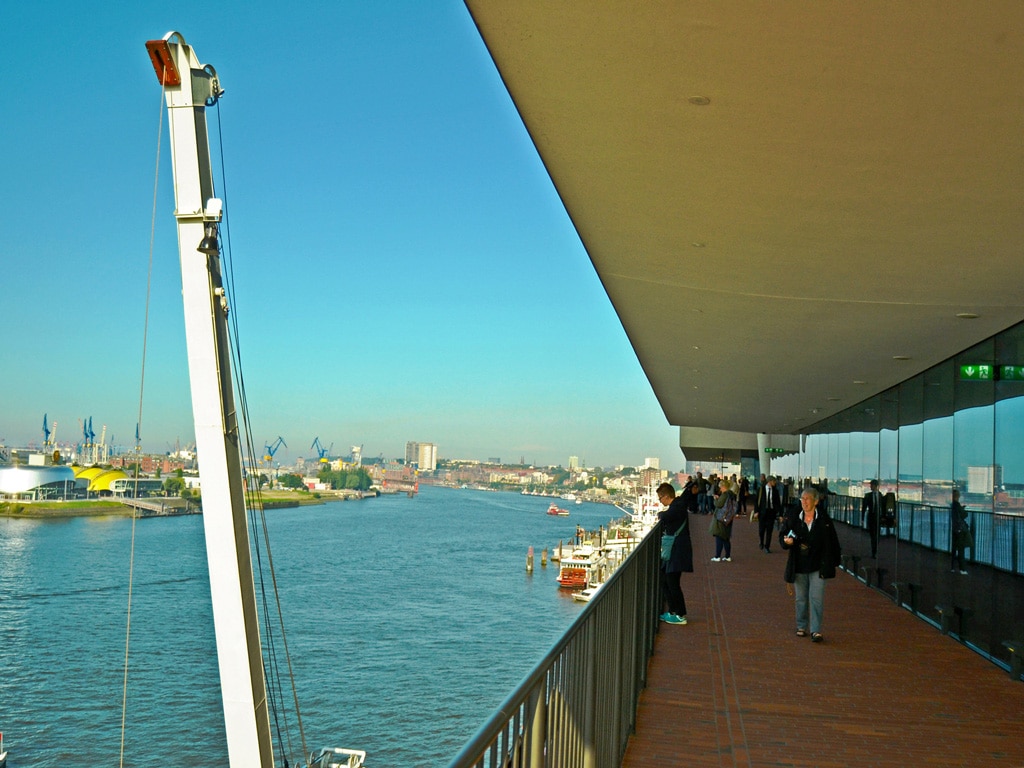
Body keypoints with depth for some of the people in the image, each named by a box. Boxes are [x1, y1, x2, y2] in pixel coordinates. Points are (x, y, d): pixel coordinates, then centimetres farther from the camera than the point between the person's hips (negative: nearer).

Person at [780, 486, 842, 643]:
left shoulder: (824, 519, -2)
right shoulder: (793, 518, 0)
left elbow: (833, 542, 4)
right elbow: (782, 536, 7)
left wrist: (834, 562, 4)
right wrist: (786, 541, -16)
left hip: (818, 565, -2)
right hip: (799, 565, 2)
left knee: (817, 598, -6)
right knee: (801, 598, 12)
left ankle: (816, 630, -2)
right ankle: (801, 627, 26)